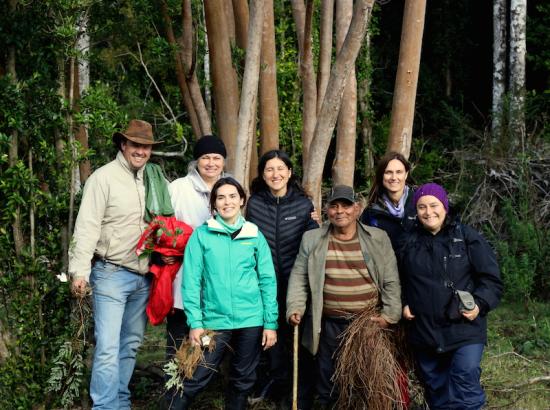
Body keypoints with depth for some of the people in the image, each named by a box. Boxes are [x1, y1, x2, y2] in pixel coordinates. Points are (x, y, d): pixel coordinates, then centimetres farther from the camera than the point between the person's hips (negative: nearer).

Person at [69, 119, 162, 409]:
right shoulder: (104, 177, -8)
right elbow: (87, 227, -13)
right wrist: (80, 271, -19)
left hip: (144, 277, 6)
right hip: (111, 274, -6)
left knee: (130, 344, 14)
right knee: (108, 347, -11)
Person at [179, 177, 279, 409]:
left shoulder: (254, 236, 4)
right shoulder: (202, 235, -1)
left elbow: (268, 281, 4)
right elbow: (191, 282, -3)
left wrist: (271, 323, -2)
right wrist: (195, 323, -10)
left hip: (251, 320, 2)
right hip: (214, 320, -2)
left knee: (243, 380, 13)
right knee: (196, 379, -2)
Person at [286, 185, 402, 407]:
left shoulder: (378, 238, 2)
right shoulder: (312, 239, 5)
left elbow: (391, 281, 2)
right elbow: (299, 277, 7)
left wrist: (390, 314, -7)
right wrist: (295, 308, -5)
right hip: (329, 325, 1)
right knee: (328, 385, 8)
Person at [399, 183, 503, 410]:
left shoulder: (467, 237, -3)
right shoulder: (410, 242, 8)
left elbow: (491, 278, -3)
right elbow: (401, 281, 22)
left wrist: (479, 304, -17)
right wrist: (404, 304, 5)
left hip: (464, 328, -4)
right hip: (423, 331, 4)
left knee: (465, 383, -19)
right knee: (435, 390, 14)